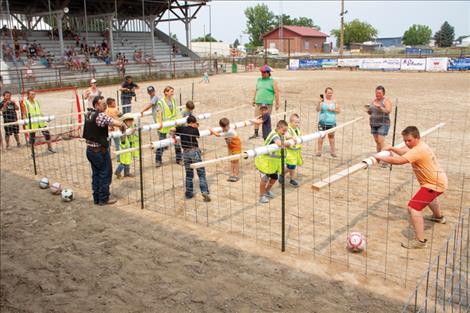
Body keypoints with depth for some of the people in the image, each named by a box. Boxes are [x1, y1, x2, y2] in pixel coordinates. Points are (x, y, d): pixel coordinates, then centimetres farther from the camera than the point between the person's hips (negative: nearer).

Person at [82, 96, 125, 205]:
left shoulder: (88, 114, 4)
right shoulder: (101, 116, -21)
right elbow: (119, 124, -27)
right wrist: (123, 127, -3)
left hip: (90, 149, 8)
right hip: (100, 150, -8)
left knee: (96, 174, 17)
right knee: (105, 174, 6)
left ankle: (96, 198, 25)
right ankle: (103, 198, 13)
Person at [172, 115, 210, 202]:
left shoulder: (182, 128, 2)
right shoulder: (195, 130, -2)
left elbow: (172, 129, -11)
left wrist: (173, 137, 4)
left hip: (186, 153, 3)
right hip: (195, 152, -3)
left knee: (189, 174, 16)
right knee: (201, 174, -1)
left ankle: (188, 193, 19)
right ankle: (205, 192, -11)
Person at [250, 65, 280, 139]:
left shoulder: (272, 82, 0)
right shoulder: (259, 80, 14)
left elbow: (276, 92, -3)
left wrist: (277, 103, -8)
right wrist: (254, 99, 21)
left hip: (268, 103, -4)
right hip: (258, 102, 4)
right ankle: (256, 133, 10)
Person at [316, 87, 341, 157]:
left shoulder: (334, 100, 2)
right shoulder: (322, 100, -6)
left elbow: (339, 110, 5)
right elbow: (318, 109, -14)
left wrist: (333, 110, -13)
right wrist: (319, 102, -28)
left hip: (332, 122, 2)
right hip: (323, 122, -2)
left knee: (331, 136, 10)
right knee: (321, 136, 3)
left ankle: (332, 151, 17)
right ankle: (319, 151, 10)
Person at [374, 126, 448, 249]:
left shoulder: (418, 151, -27)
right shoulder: (421, 146, 5)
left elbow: (398, 160, -35)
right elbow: (405, 152, 19)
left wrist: (380, 157, -24)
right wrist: (392, 148, 4)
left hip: (434, 184, -11)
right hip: (440, 180, 11)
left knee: (413, 208, -20)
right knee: (428, 196, 41)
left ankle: (420, 241, -20)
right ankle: (438, 217, 69)